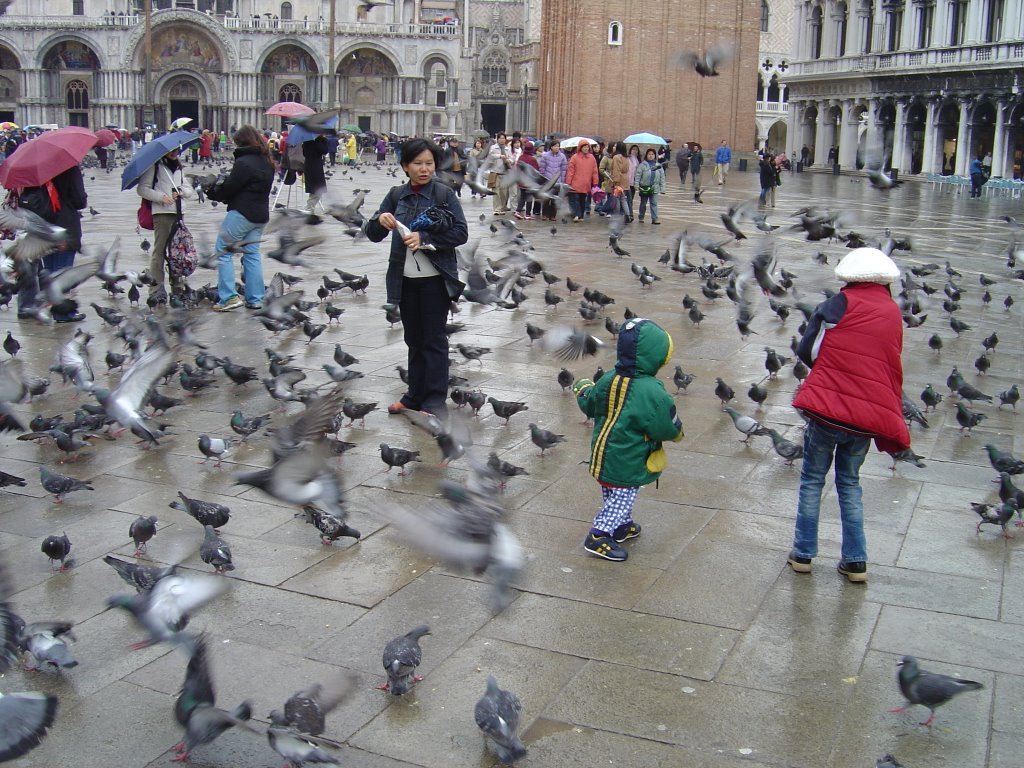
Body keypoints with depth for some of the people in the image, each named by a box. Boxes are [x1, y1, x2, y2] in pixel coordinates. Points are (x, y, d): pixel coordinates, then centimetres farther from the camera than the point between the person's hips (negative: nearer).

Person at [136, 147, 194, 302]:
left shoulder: (178, 168, 23)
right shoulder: (155, 166, 2)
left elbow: (190, 190, 22)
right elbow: (142, 189, -5)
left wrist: (182, 191, 0)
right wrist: (161, 197, -16)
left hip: (178, 213, 6)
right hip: (161, 213, -6)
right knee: (159, 251, -7)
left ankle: (177, 287, 15)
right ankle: (157, 291, -8)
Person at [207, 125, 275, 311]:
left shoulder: (243, 163, -15)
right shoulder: (267, 163, 11)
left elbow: (229, 189, -13)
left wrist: (212, 192, 6)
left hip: (241, 213, -8)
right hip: (260, 214, 8)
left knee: (222, 251, 1)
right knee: (252, 254, 13)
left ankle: (229, 297, -5)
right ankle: (255, 299, 11)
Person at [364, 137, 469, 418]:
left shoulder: (445, 194, -6)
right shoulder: (396, 195, 4)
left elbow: (461, 233, -12)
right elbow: (372, 235, 2)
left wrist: (424, 238, -22)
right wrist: (379, 220, -20)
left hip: (435, 279, -4)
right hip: (405, 279, 4)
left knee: (434, 340, 3)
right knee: (414, 339, 14)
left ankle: (435, 400, 8)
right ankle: (415, 395, 24)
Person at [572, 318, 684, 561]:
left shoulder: (608, 380, -6)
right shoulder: (652, 392, -27)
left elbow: (588, 404, 10)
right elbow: (664, 428, -20)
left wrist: (582, 387, 31)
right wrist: (677, 431, 3)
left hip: (602, 452, 8)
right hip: (628, 463, -8)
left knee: (612, 494, 23)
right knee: (623, 496, 4)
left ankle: (623, 526, 41)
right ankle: (599, 536, 4)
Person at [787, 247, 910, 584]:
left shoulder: (839, 304, -7)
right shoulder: (893, 314, 6)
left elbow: (807, 351, -3)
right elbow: (892, 369, 12)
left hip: (827, 410, -3)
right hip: (869, 416, 4)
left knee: (812, 480, 13)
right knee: (850, 483, 20)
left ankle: (803, 553, 18)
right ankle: (855, 560, 18)